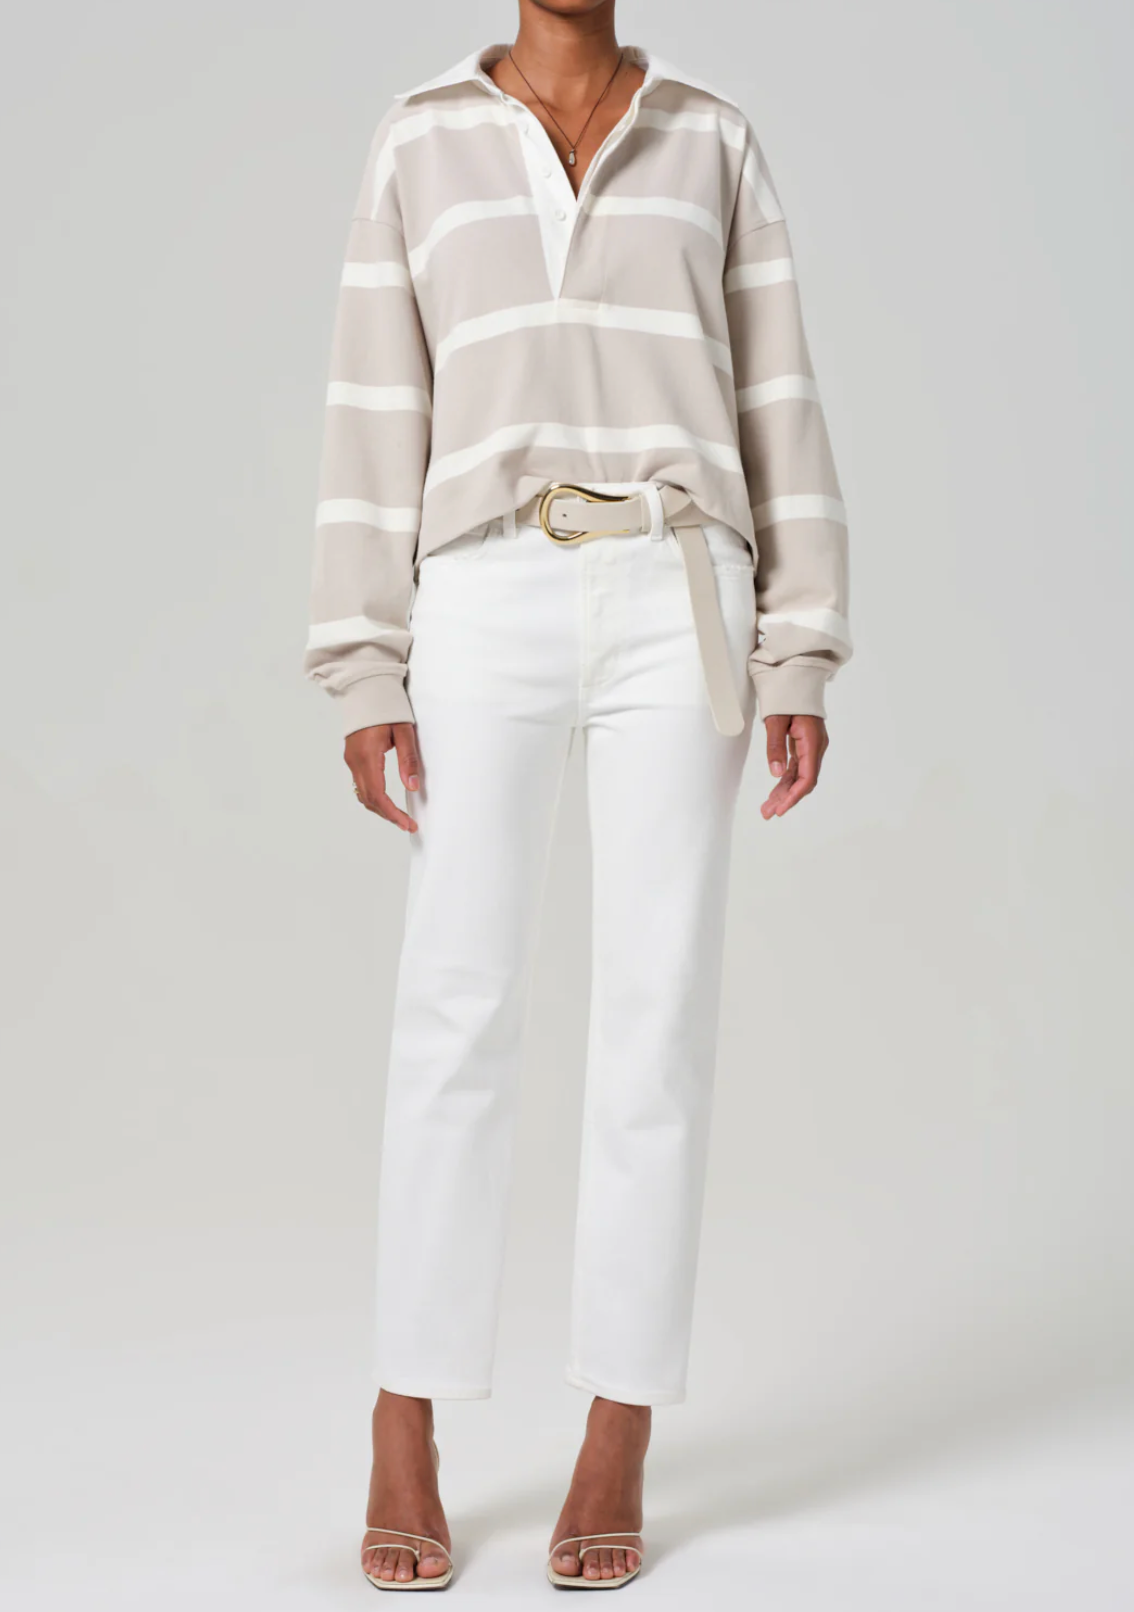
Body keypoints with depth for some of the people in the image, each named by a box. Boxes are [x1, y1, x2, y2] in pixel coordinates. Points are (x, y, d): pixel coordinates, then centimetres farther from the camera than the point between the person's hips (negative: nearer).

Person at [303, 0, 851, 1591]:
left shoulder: (714, 141, 13)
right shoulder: (419, 145, 12)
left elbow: (776, 409, 10)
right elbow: (379, 423, 7)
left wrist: (802, 664, 2)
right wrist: (366, 681, 0)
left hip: (675, 610, 1)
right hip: (492, 614, 0)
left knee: (661, 1011, -3)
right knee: (457, 1011, -4)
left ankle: (616, 1451, 9)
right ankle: (405, 1452, 8)